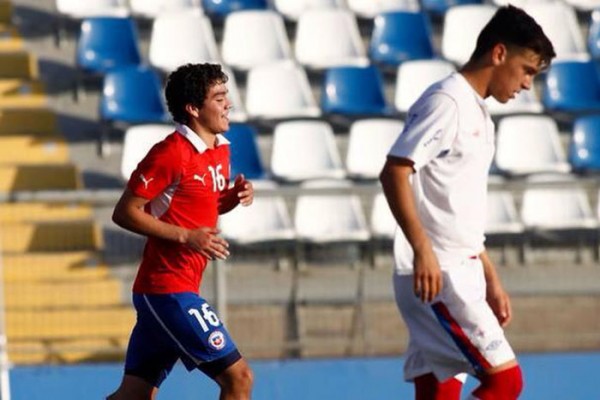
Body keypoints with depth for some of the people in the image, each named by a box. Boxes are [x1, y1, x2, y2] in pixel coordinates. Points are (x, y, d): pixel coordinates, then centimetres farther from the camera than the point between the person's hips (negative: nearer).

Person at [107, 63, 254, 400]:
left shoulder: (220, 150, 11)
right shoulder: (172, 153, -15)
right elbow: (125, 213, -14)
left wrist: (234, 197, 3)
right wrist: (186, 236, -20)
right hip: (169, 291, -9)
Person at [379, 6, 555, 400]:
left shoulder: (477, 113, 20)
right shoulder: (445, 102, -10)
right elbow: (394, 173, -19)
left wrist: (491, 280, 26)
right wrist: (422, 249, -28)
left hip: (461, 275, 10)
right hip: (434, 278, -10)